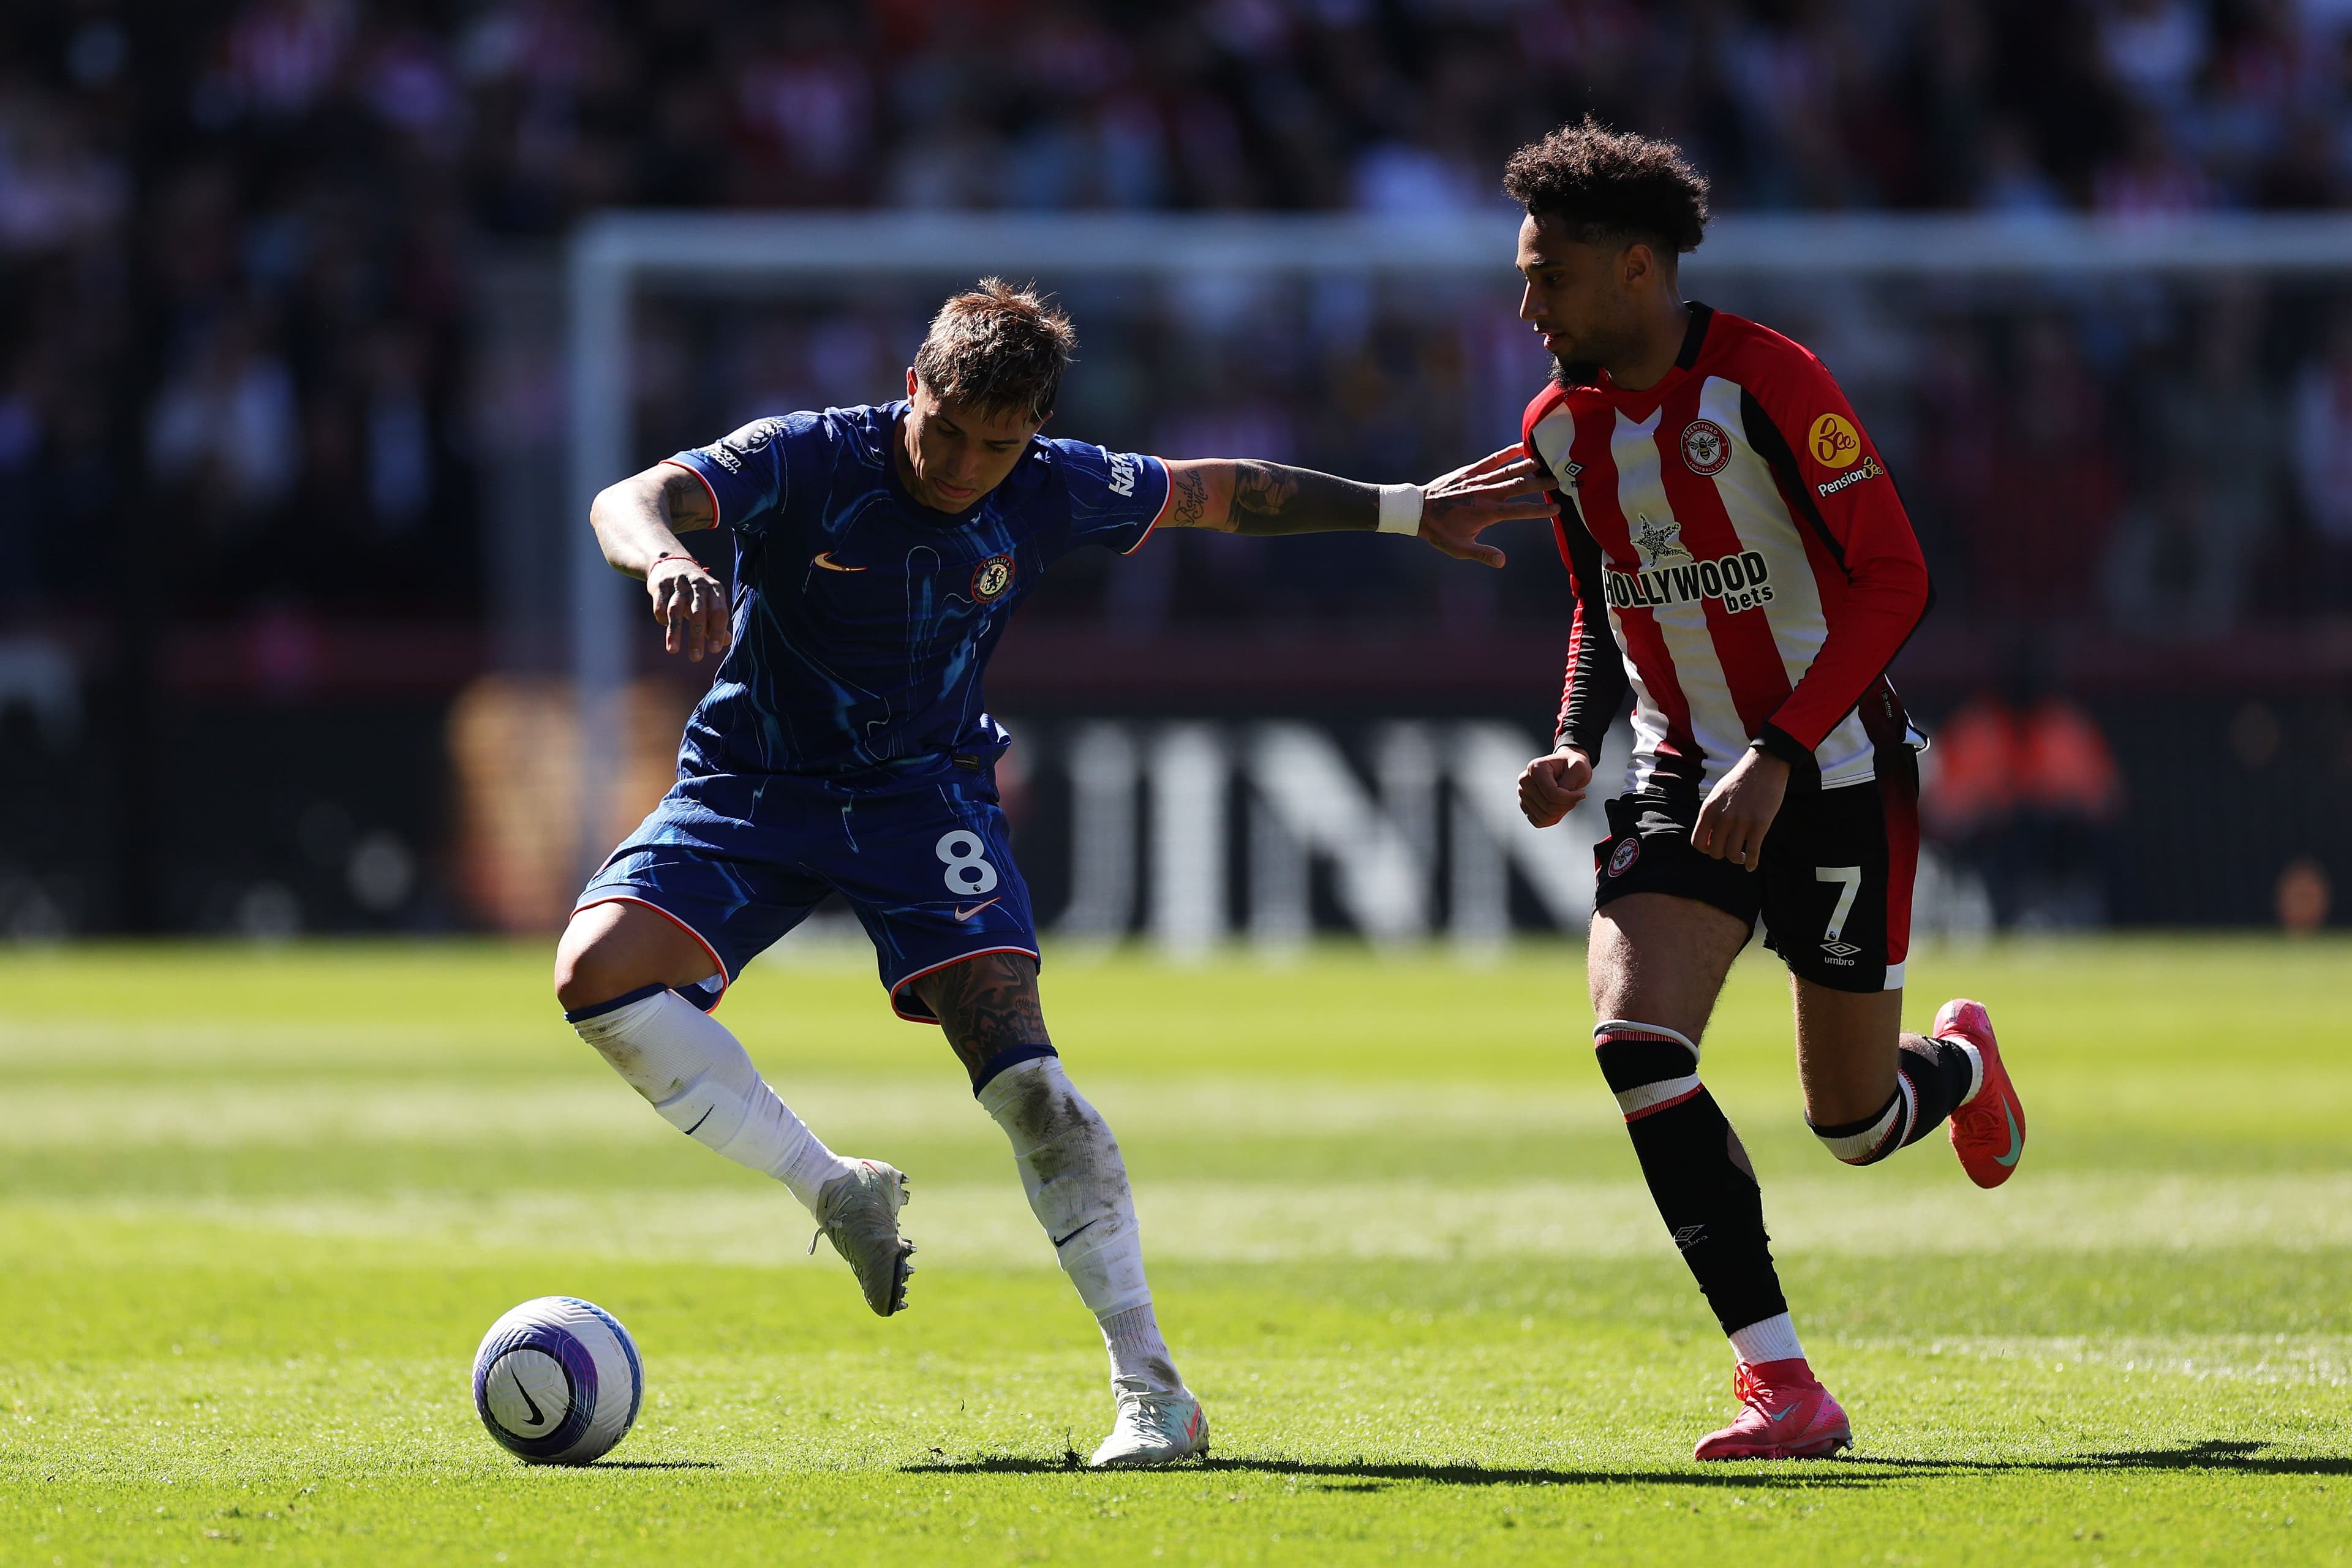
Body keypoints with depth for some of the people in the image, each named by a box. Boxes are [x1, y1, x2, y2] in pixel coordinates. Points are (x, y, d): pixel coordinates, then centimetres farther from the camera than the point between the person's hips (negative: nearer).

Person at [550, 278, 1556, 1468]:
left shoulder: (1054, 492, -10)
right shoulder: (803, 462, -20)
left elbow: (1216, 495, 7)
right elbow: (628, 503, -34)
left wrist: (1406, 511, 10)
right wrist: (667, 560, -58)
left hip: (924, 791, 0)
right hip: (751, 788, 0)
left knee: (1016, 1065, -20)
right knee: (599, 974, -25)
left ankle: (1151, 1391, -16)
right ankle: (837, 1193, -10)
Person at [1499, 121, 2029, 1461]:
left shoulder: (1767, 383, -18)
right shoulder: (1561, 428, 2)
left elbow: (1895, 580, -19)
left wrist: (1780, 756, -26)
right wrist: (1577, 751, -1)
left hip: (1833, 774, -5)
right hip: (1685, 773, 5)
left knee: (1856, 1124, 4)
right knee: (1632, 1040, -20)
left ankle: (1962, 1064, 44)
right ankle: (1782, 1386, -17)